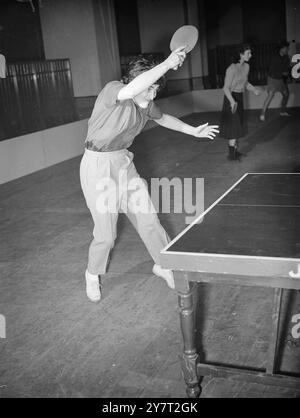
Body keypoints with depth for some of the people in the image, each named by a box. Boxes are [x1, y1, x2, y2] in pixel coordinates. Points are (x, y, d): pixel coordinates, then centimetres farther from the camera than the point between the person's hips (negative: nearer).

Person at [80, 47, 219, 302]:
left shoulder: (146, 104, 1)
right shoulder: (112, 91, -22)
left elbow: (161, 117, 25)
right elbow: (130, 90, -47)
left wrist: (192, 130, 23)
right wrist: (168, 64, -42)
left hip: (124, 162, 7)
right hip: (98, 166, -7)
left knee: (147, 218, 9)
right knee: (106, 233, -2)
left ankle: (163, 264, 32)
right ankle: (93, 274, 28)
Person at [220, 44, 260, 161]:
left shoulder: (246, 66, 2)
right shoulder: (232, 69, -20)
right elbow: (226, 88, -20)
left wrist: (254, 90, -1)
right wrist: (232, 101, -35)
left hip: (239, 98, 8)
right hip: (231, 99, -8)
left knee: (238, 125, 13)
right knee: (233, 126, -5)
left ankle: (234, 150, 24)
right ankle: (232, 154, 5)